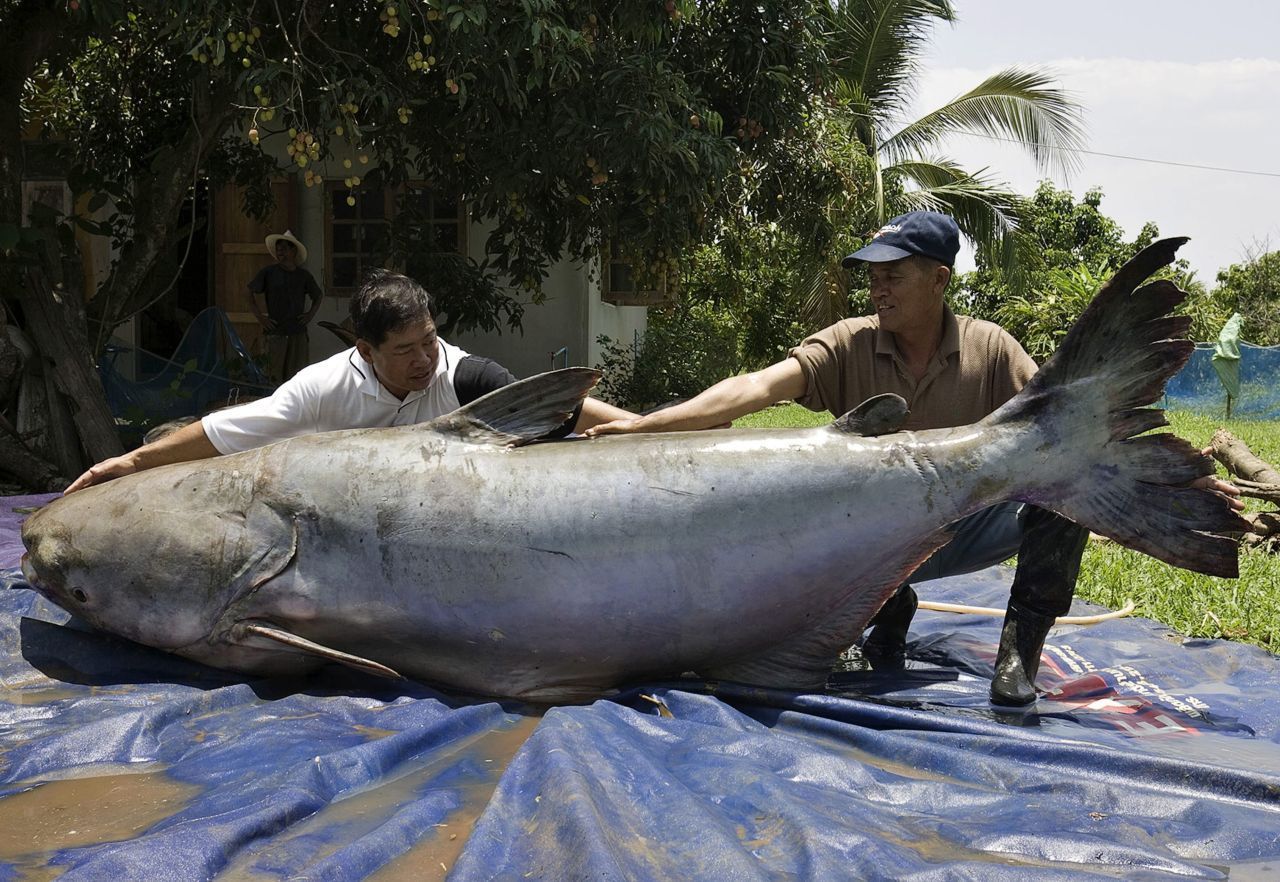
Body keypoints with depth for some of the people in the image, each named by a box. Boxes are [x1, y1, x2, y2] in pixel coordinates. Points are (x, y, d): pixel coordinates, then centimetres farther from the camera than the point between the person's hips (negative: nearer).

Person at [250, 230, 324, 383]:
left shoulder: (304, 276, 10)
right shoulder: (268, 272, 2)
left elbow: (318, 296, 24)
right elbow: (252, 293, 7)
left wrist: (311, 313, 10)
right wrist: (260, 317, -2)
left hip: (298, 332, 2)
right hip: (275, 333, -2)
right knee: (275, 376, -5)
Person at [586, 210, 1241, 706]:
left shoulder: (989, 347, -7)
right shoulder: (849, 346, -10)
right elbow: (757, 388, -23)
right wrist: (648, 424, -37)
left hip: (968, 528, 0)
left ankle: (1020, 646, -12)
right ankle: (888, 609, 3)